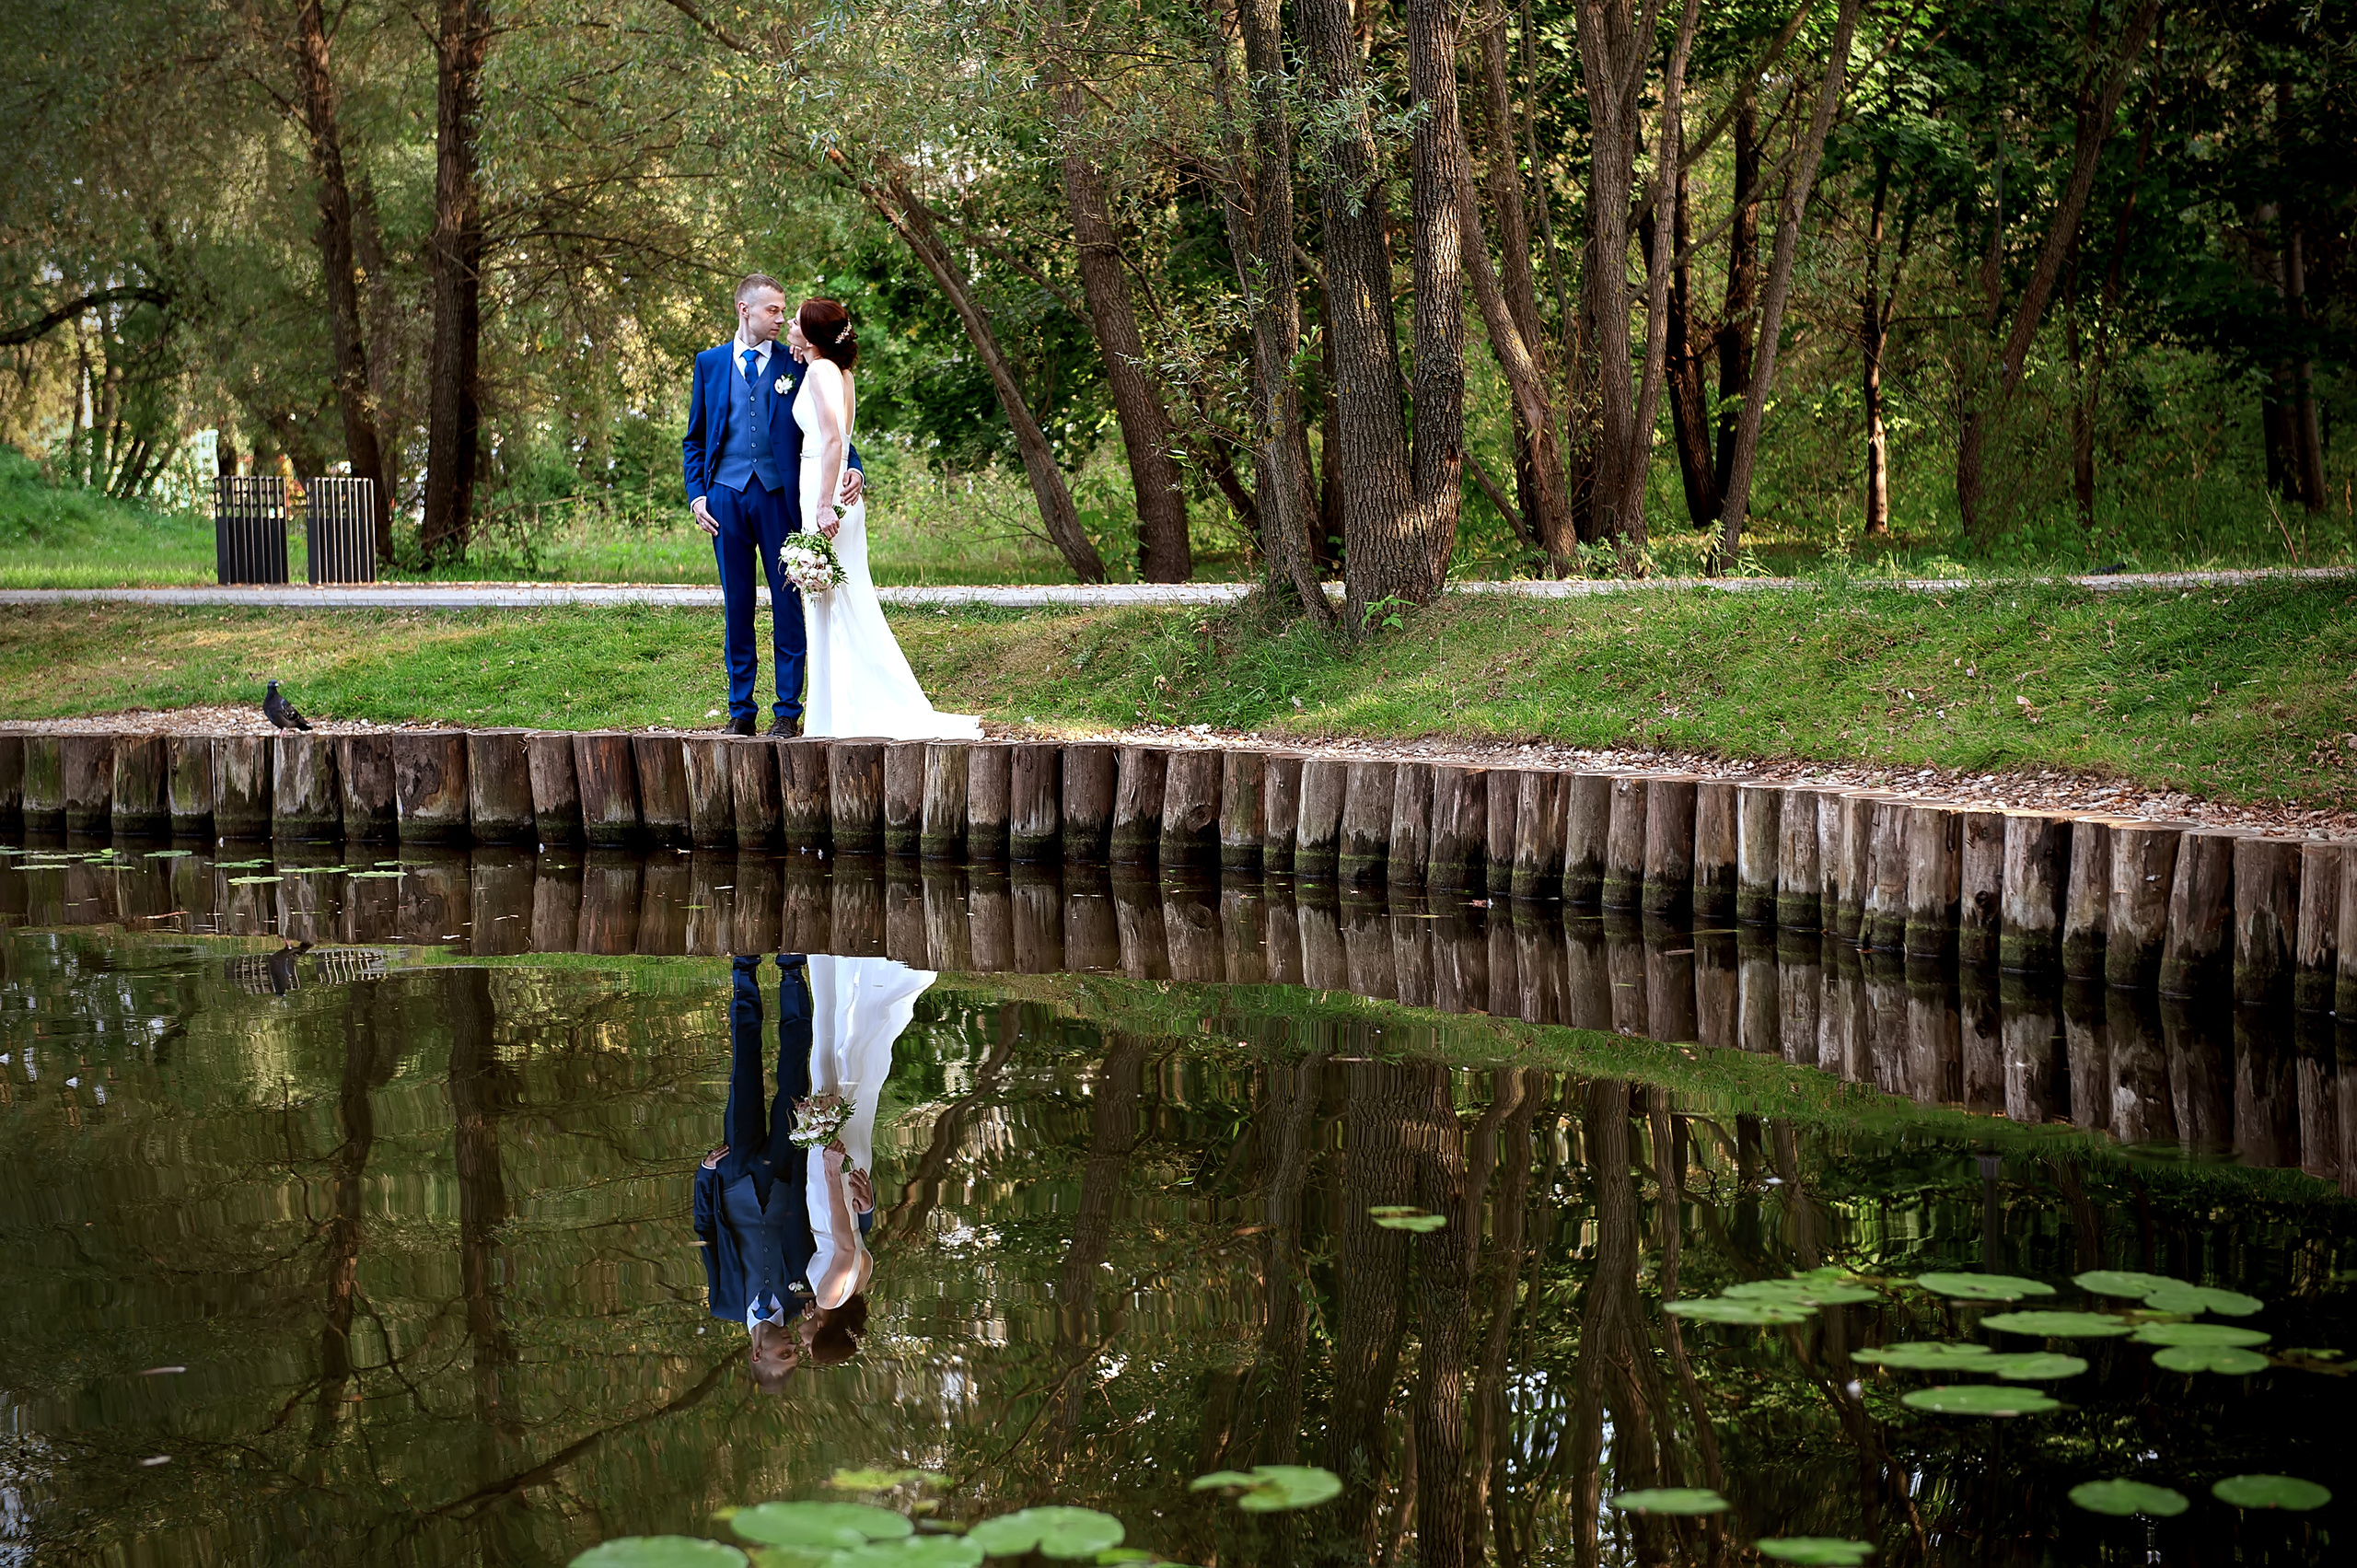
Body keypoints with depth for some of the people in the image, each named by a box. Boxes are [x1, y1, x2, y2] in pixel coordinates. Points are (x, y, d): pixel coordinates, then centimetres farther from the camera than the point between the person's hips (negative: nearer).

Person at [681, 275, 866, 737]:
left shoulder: (795, 365, 5)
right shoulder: (710, 364, 9)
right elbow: (694, 439, 12)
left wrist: (852, 467, -16)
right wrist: (696, 494, 1)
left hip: (779, 496, -1)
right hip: (726, 498, 1)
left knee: (788, 603, -1)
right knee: (736, 608, 6)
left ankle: (788, 711, 6)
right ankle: (740, 711, 13)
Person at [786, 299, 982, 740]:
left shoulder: (821, 372, -13)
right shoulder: (840, 373, 14)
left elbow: (833, 440, -22)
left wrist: (824, 504, -26)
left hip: (827, 492, -10)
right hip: (839, 493, 10)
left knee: (838, 606, -6)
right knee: (832, 607, 12)